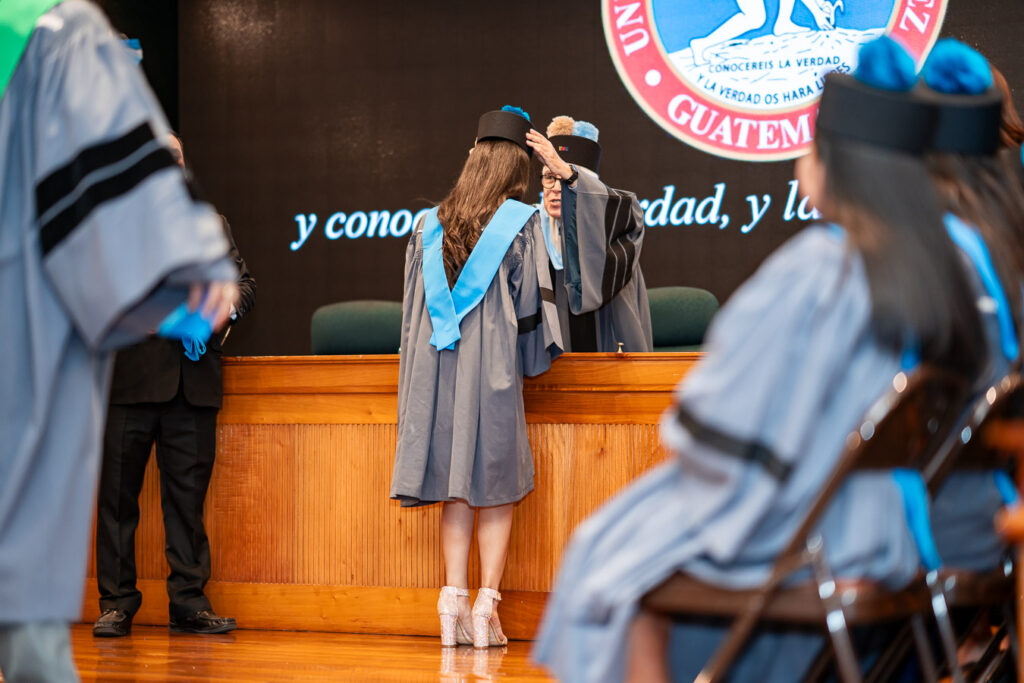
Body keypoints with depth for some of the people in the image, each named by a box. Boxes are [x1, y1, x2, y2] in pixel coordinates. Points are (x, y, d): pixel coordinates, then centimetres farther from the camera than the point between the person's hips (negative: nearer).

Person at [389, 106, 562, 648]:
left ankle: (454, 604, 2)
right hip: (492, 366, -4)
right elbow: (531, 298, -6)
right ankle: (486, 607, -4)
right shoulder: (520, 222, -3)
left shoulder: (430, 223, 9)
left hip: (436, 362, 4)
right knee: (497, 489, 2)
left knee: (456, 489, 8)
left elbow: (413, 305, 12)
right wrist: (533, 357, 10)